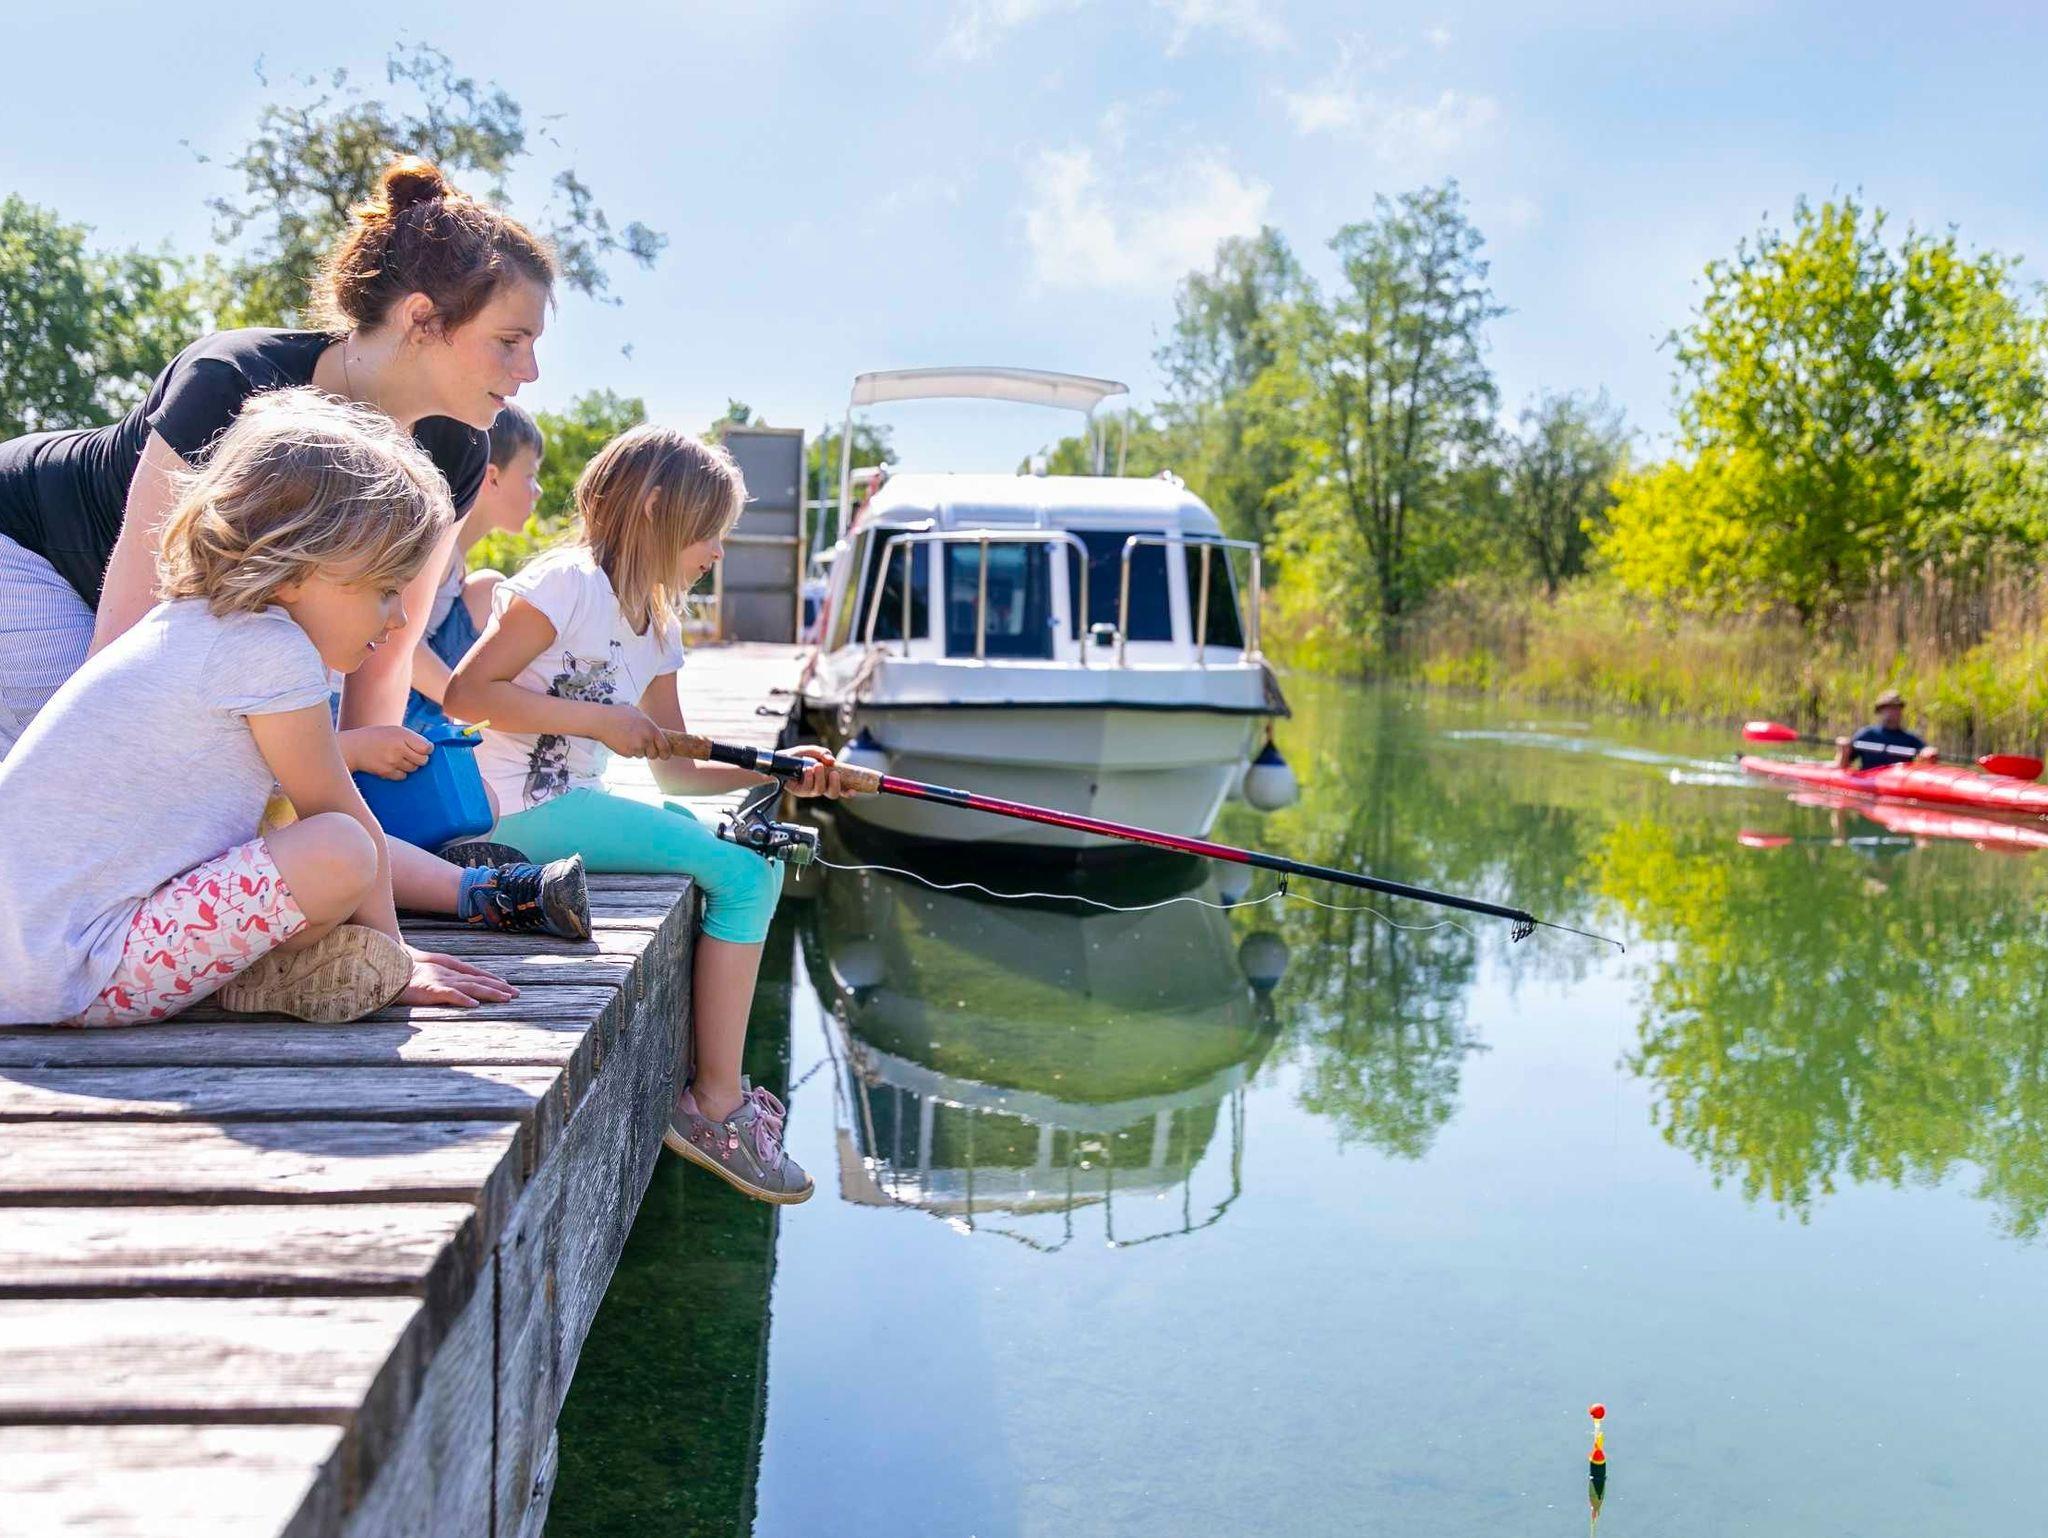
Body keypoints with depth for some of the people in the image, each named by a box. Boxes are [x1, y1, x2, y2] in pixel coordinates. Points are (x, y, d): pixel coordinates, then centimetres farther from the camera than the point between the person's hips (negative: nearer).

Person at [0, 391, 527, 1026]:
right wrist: (388, 961, 8)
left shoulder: (184, 623, 14)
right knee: (338, 854, -22)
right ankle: (259, 979, 1)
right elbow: (346, 823, -5)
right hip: (80, 979, -10)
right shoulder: (272, 651, -14)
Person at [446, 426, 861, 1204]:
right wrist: (597, 718, -18)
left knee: (746, 850, 12)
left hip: (572, 799, 10)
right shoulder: (567, 583, -12)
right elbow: (465, 692, -18)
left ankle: (716, 1088, 11)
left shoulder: (659, 625, 14)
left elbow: (675, 768, 12)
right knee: (745, 874, -14)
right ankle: (715, 1106, -7)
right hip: (520, 808, -10)